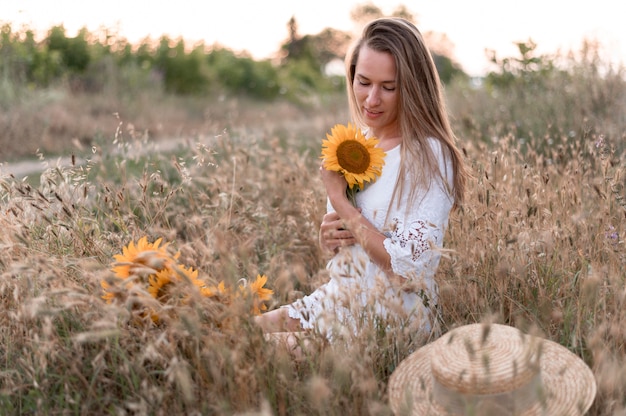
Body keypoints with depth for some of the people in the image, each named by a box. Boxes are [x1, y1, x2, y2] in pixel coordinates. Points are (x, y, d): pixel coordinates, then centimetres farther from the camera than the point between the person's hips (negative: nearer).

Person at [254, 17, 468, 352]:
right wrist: (327, 236, -8)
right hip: (337, 298, 7)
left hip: (392, 316, -6)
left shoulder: (429, 156, -15)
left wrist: (339, 199, -15)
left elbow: (409, 267, -22)